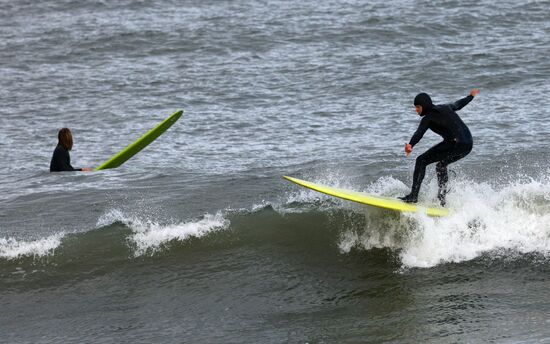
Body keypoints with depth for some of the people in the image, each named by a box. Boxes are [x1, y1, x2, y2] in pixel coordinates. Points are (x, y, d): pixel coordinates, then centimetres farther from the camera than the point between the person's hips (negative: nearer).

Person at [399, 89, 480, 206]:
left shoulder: (428, 118, -3)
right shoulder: (445, 108, 19)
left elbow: (419, 133, -21)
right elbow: (458, 104, 38)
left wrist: (410, 145, -39)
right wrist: (471, 96, 59)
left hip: (455, 143, -9)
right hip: (468, 144, 9)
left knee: (421, 161, -5)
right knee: (441, 165, 29)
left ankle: (413, 195, -12)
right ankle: (442, 199, 25)